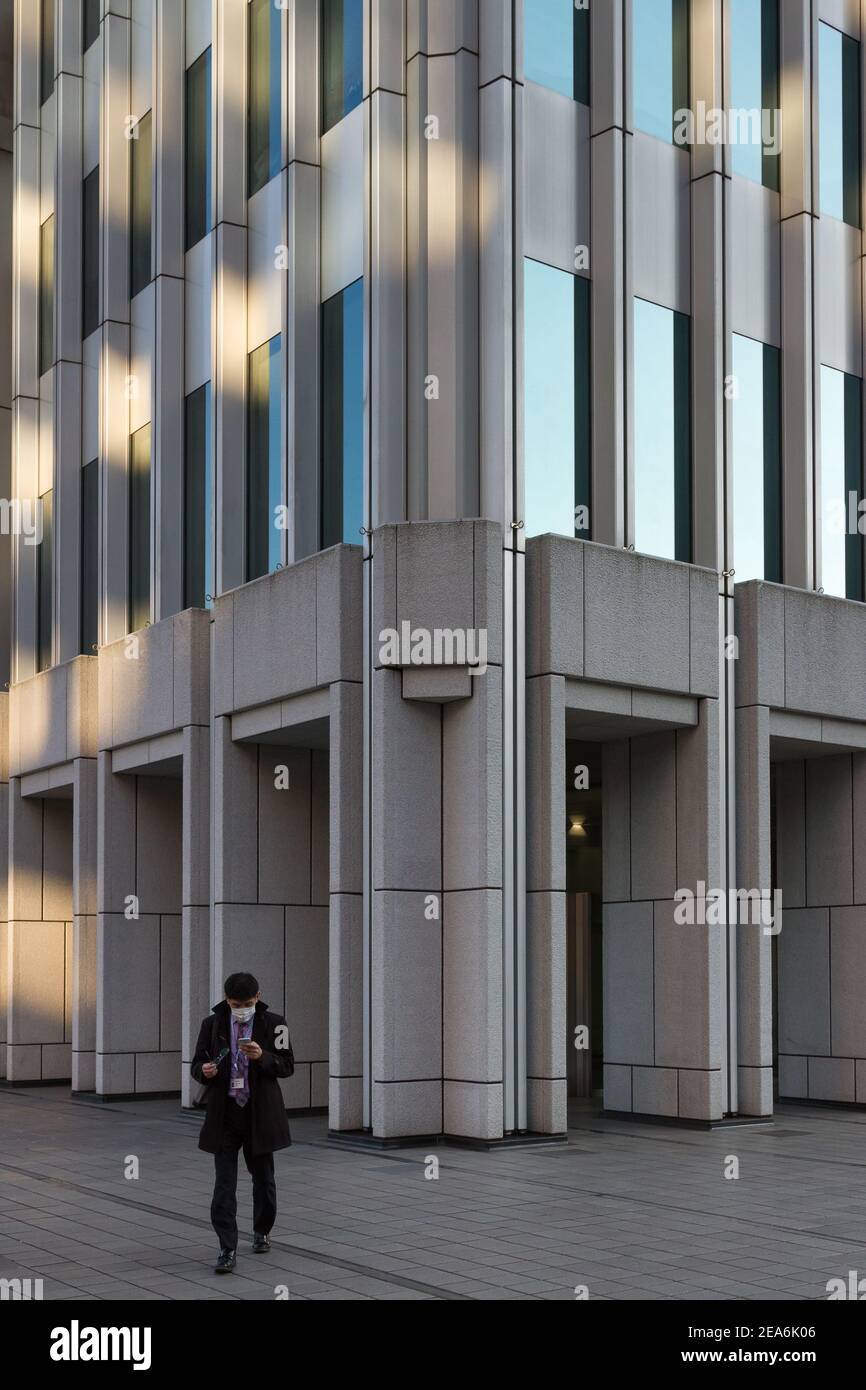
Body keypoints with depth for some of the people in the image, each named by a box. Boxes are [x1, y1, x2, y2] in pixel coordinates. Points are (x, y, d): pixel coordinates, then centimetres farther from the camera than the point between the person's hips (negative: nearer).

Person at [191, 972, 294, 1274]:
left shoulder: (273, 1024, -2)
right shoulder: (211, 1024, 2)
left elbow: (287, 1066, -4)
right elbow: (197, 1064, 7)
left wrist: (262, 1056, -22)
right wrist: (204, 1070, -16)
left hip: (260, 1113, 0)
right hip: (224, 1114, 0)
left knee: (263, 1178, 14)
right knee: (224, 1184, -6)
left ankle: (262, 1232, 37)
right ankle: (228, 1250, -5)